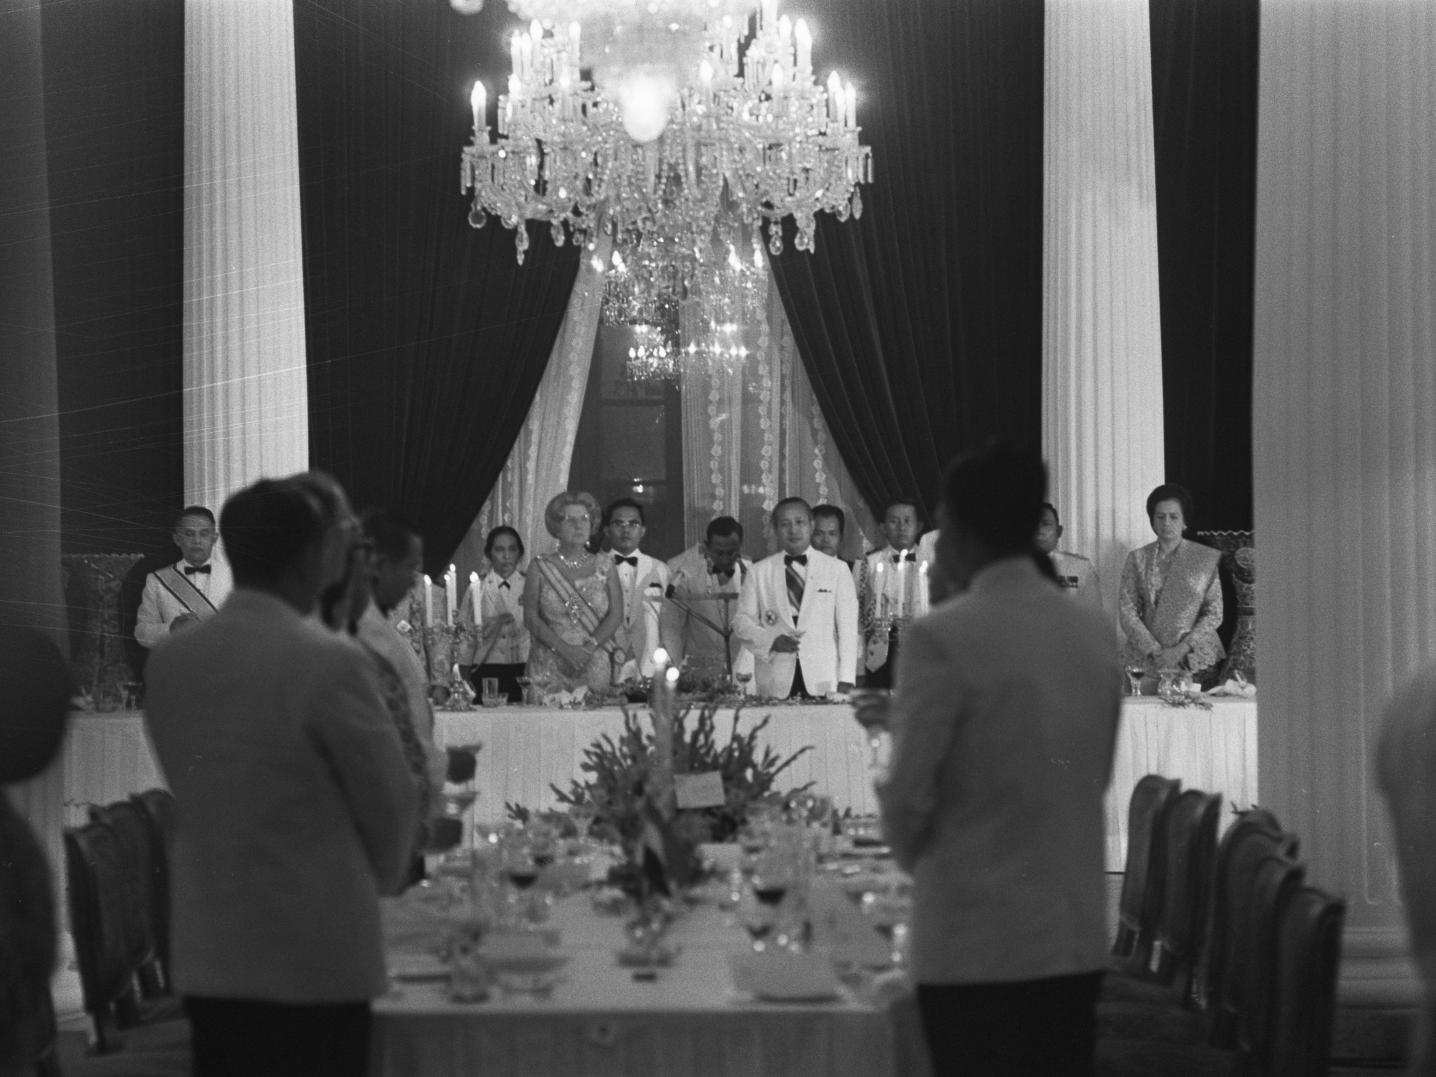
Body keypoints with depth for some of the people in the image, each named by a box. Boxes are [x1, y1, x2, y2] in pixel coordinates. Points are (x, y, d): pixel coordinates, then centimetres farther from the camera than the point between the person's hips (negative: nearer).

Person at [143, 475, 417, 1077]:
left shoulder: (168, 661, 2)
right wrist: (379, 877, 15)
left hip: (205, 962, 5)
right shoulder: (330, 662, -15)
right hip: (317, 962, -5)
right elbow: (391, 801, -5)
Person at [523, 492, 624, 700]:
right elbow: (530, 618, -1)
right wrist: (564, 649, -13)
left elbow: (616, 615, 1)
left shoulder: (604, 566, 8)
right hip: (550, 668, -1)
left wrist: (588, 647, -13)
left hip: (596, 666, 1)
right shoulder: (540, 567, 5)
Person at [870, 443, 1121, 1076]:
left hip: (975, 945, -6)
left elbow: (909, 792, -10)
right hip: (1078, 938, 6)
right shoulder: (1094, 633, 6)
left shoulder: (941, 638, -13)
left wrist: (916, 858, 10)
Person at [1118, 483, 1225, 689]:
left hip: (1196, 661, -1)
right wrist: (1155, 651, -11)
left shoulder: (1207, 558, 5)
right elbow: (1126, 611, 2)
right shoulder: (1137, 559, 8)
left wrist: (1182, 649, -10)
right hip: (1147, 661, 1)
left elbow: (1214, 613, 2)